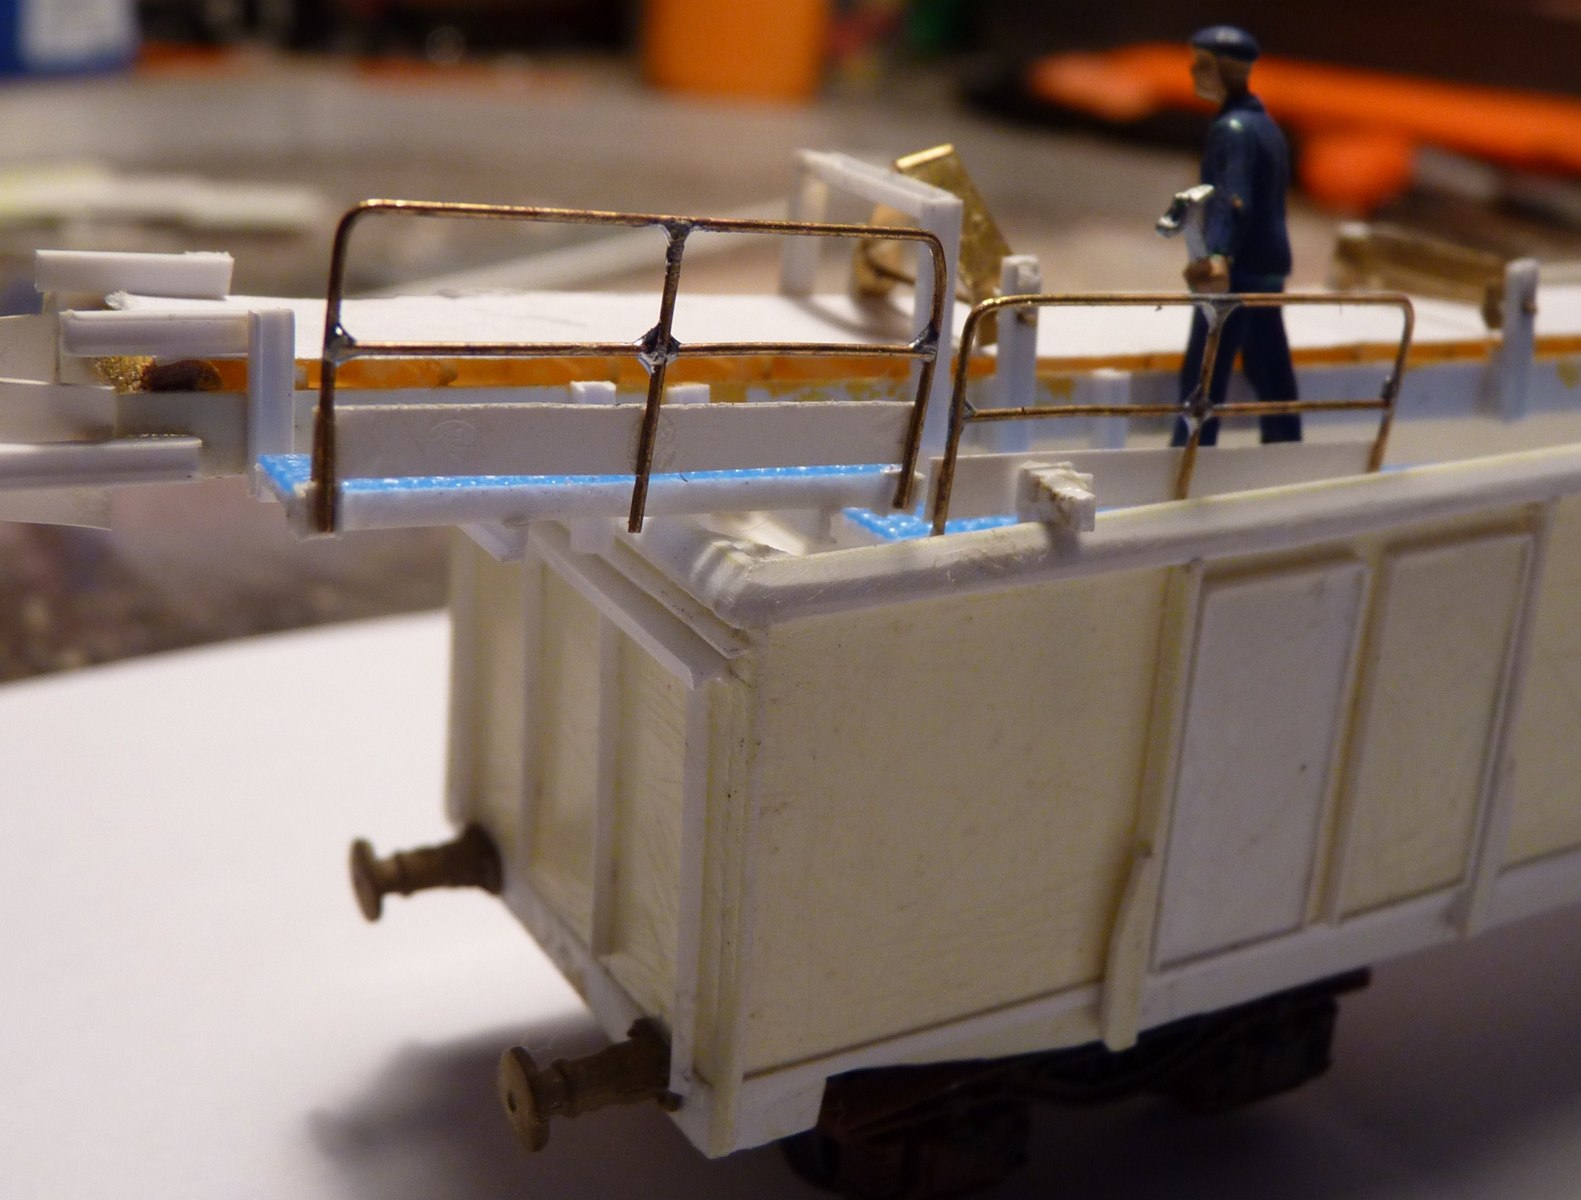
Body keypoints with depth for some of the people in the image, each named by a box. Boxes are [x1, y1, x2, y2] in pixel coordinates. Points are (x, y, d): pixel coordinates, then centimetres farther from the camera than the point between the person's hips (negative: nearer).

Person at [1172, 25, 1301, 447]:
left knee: (1201, 379, -8)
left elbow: (1232, 200, -30)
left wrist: (1218, 254, -44)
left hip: (1238, 269, -10)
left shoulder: (1232, 128, -14)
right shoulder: (1263, 122, 16)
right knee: (1270, 375, 13)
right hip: (1269, 265, 10)